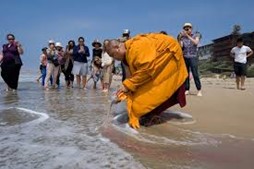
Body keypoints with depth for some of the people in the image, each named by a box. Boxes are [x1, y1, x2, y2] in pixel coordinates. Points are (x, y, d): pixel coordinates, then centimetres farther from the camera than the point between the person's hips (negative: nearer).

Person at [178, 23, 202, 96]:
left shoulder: (196, 35, 7)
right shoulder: (183, 37, 10)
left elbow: (196, 43, -13)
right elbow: (180, 46, -2)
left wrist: (188, 36, -18)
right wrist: (179, 38, -15)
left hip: (193, 57, -2)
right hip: (184, 57, 3)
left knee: (195, 74, -10)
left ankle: (199, 90, -6)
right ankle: (187, 90, 4)